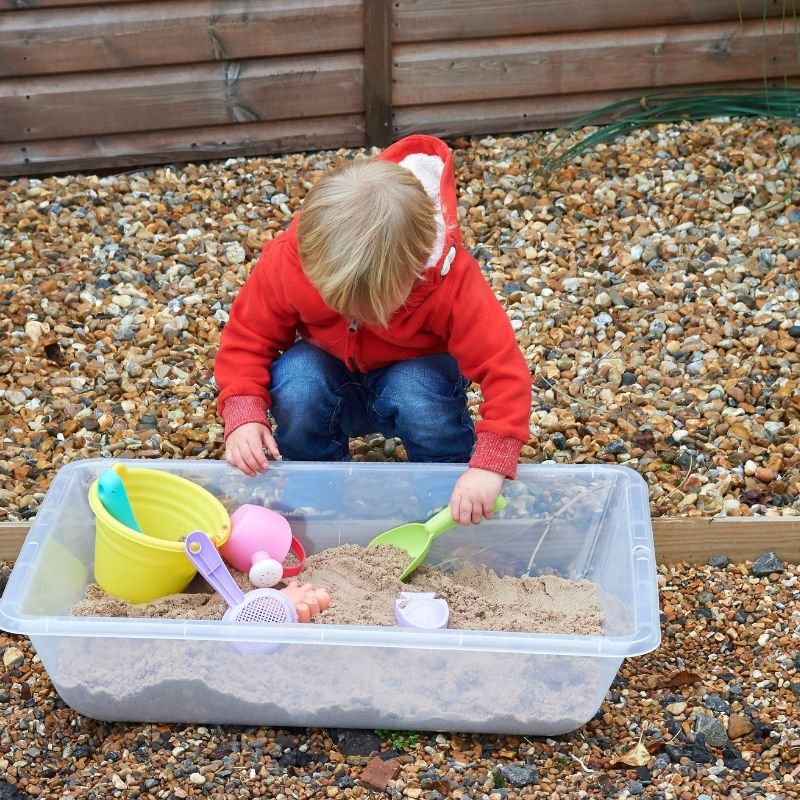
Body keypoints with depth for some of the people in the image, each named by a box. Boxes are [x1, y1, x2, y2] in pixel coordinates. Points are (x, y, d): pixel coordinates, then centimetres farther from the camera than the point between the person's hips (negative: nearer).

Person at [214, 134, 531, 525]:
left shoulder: (450, 279, -34)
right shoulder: (287, 261, -28)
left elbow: (505, 370, -36)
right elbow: (247, 337, -15)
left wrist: (489, 466, -48)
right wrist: (243, 416, -32)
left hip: (415, 374, -1)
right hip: (330, 378, 2)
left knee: (418, 393, -36)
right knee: (295, 381, -32)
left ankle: (448, 496, -8)